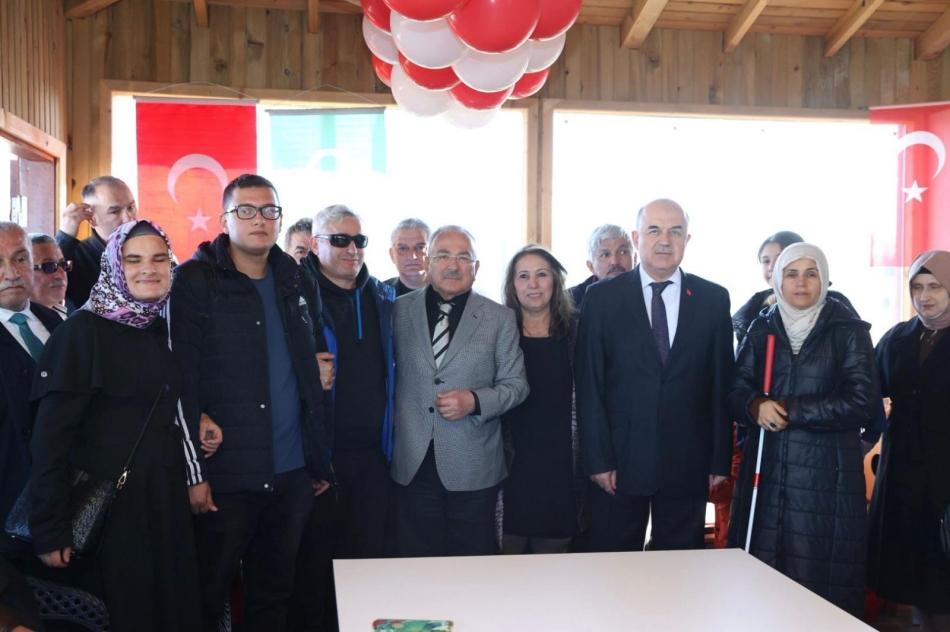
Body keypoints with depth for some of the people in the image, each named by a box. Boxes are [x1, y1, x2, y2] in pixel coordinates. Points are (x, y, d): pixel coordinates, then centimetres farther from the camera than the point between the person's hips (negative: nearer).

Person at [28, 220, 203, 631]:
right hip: (105, 508, -6)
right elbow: (51, 435, -15)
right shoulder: (83, 330, -11)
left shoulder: (165, 330, 8)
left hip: (166, 503, 6)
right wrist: (50, 529, -18)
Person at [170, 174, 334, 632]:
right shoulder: (195, 282, -6)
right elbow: (182, 380, -11)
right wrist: (193, 472, -15)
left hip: (292, 473, 5)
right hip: (224, 474, -4)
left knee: (275, 590, 15)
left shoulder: (298, 282, 10)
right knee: (209, 594, 7)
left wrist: (321, 460, 12)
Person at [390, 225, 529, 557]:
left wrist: (475, 401, -14)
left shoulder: (499, 318, 2)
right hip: (412, 466, 1)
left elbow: (516, 384, 3)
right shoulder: (400, 311, 5)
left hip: (472, 469, -1)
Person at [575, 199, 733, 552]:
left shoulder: (714, 299, 4)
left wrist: (721, 458, 2)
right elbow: (589, 384, -3)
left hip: (688, 463, 1)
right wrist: (597, 458, -8)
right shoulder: (602, 297, 0)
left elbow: (721, 383, 4)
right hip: (620, 460, -1)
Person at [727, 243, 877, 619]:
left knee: (821, 580, -1)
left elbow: (862, 403, -8)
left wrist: (790, 409, -12)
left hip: (826, 475, -3)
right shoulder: (761, 329, 9)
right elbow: (736, 393, 6)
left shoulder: (849, 331, 0)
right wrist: (757, 406, -16)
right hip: (766, 470, 3)